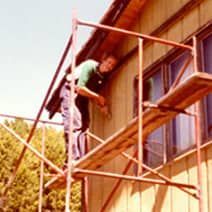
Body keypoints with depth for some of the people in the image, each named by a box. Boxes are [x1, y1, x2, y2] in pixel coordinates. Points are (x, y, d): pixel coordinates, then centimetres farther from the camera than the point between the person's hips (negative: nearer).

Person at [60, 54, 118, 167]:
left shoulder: (104, 76, 1)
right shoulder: (90, 66, -23)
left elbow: (93, 93, 6)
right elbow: (80, 88, -29)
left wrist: (101, 105, -12)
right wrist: (98, 97, -21)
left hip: (83, 97, 8)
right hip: (70, 92, -8)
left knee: (84, 126, 1)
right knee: (73, 126, -18)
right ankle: (72, 161, -22)